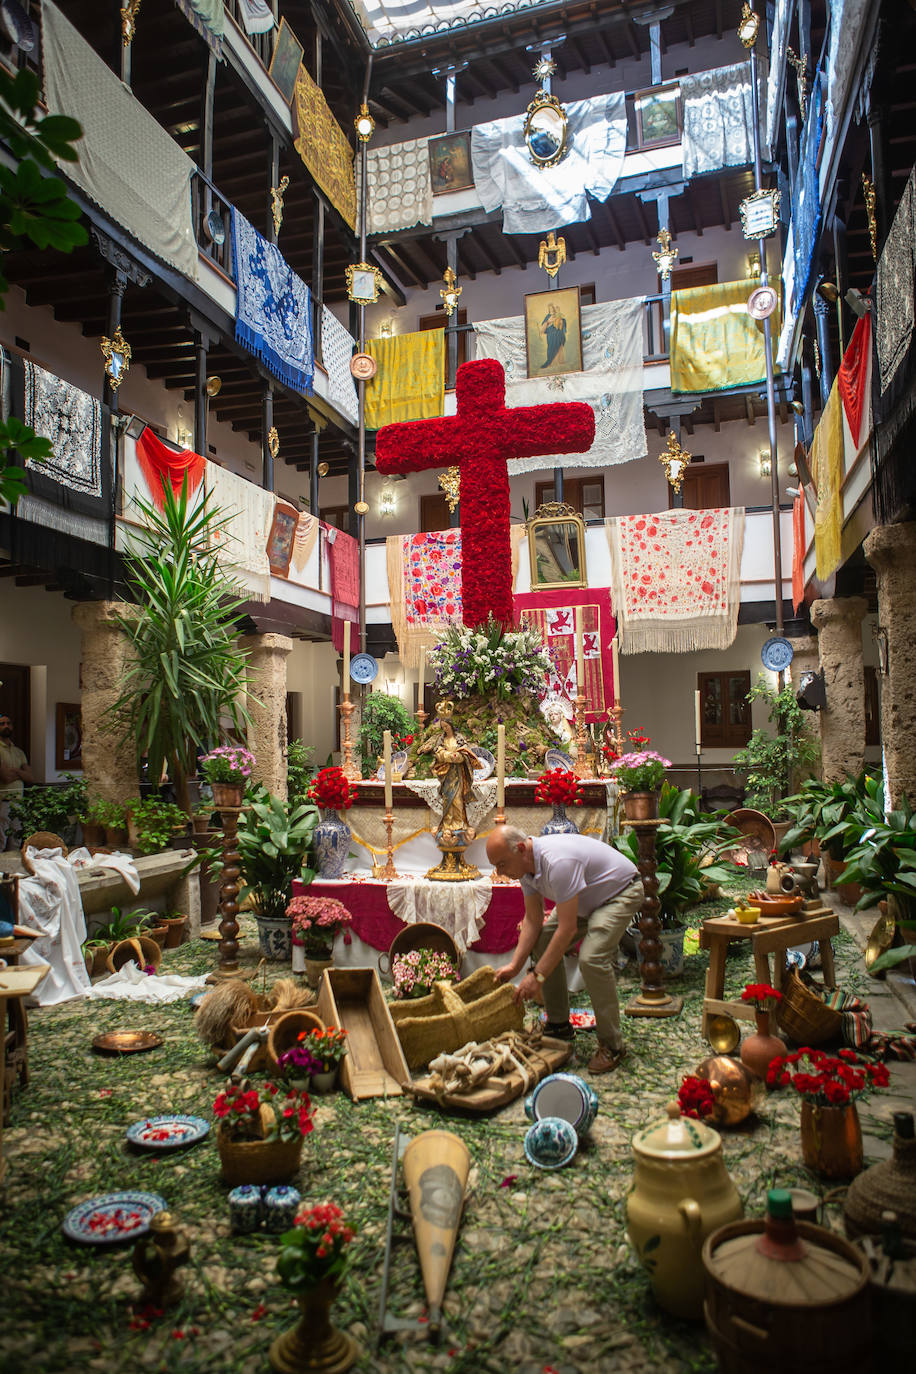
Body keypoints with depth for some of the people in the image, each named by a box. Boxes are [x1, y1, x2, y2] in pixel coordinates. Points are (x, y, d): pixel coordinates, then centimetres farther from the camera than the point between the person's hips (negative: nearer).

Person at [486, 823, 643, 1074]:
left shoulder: (557, 862, -37)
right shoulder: (526, 865, -8)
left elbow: (567, 929, -35)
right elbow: (533, 920, -1)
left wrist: (537, 976, -30)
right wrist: (515, 965, -9)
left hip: (621, 892, -9)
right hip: (589, 897, 9)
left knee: (591, 958, -26)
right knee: (542, 942, 0)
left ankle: (611, 1046, -11)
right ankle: (559, 1025, 14)